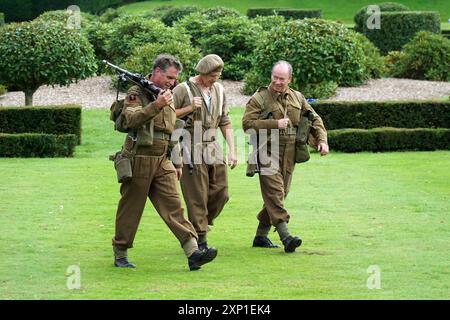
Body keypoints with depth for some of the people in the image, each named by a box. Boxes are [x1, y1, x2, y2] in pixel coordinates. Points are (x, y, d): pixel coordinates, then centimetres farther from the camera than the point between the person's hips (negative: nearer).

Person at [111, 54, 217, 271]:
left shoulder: (168, 98, 17)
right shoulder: (137, 94, -6)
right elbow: (132, 119, -25)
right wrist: (157, 105, -33)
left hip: (162, 163, 6)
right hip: (138, 161, -6)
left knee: (173, 207, -5)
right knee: (130, 209, 3)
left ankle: (193, 253, -16)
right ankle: (120, 254, 17)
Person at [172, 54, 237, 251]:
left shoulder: (219, 90, 13)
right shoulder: (184, 89, -5)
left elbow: (225, 122, 16)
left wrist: (232, 150, 9)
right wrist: (189, 108, -16)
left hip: (213, 148, 6)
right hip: (192, 151, -6)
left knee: (220, 194, 3)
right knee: (197, 198, -5)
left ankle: (201, 225, 23)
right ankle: (200, 240, 0)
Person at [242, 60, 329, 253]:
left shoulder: (297, 98, 13)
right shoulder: (259, 98, -3)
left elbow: (314, 120, 20)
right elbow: (247, 123, -14)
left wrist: (321, 140, 4)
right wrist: (275, 124, -17)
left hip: (289, 155, 6)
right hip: (268, 152, -6)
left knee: (279, 195, 10)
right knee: (274, 193, -16)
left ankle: (261, 236, 21)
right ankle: (286, 237, -24)